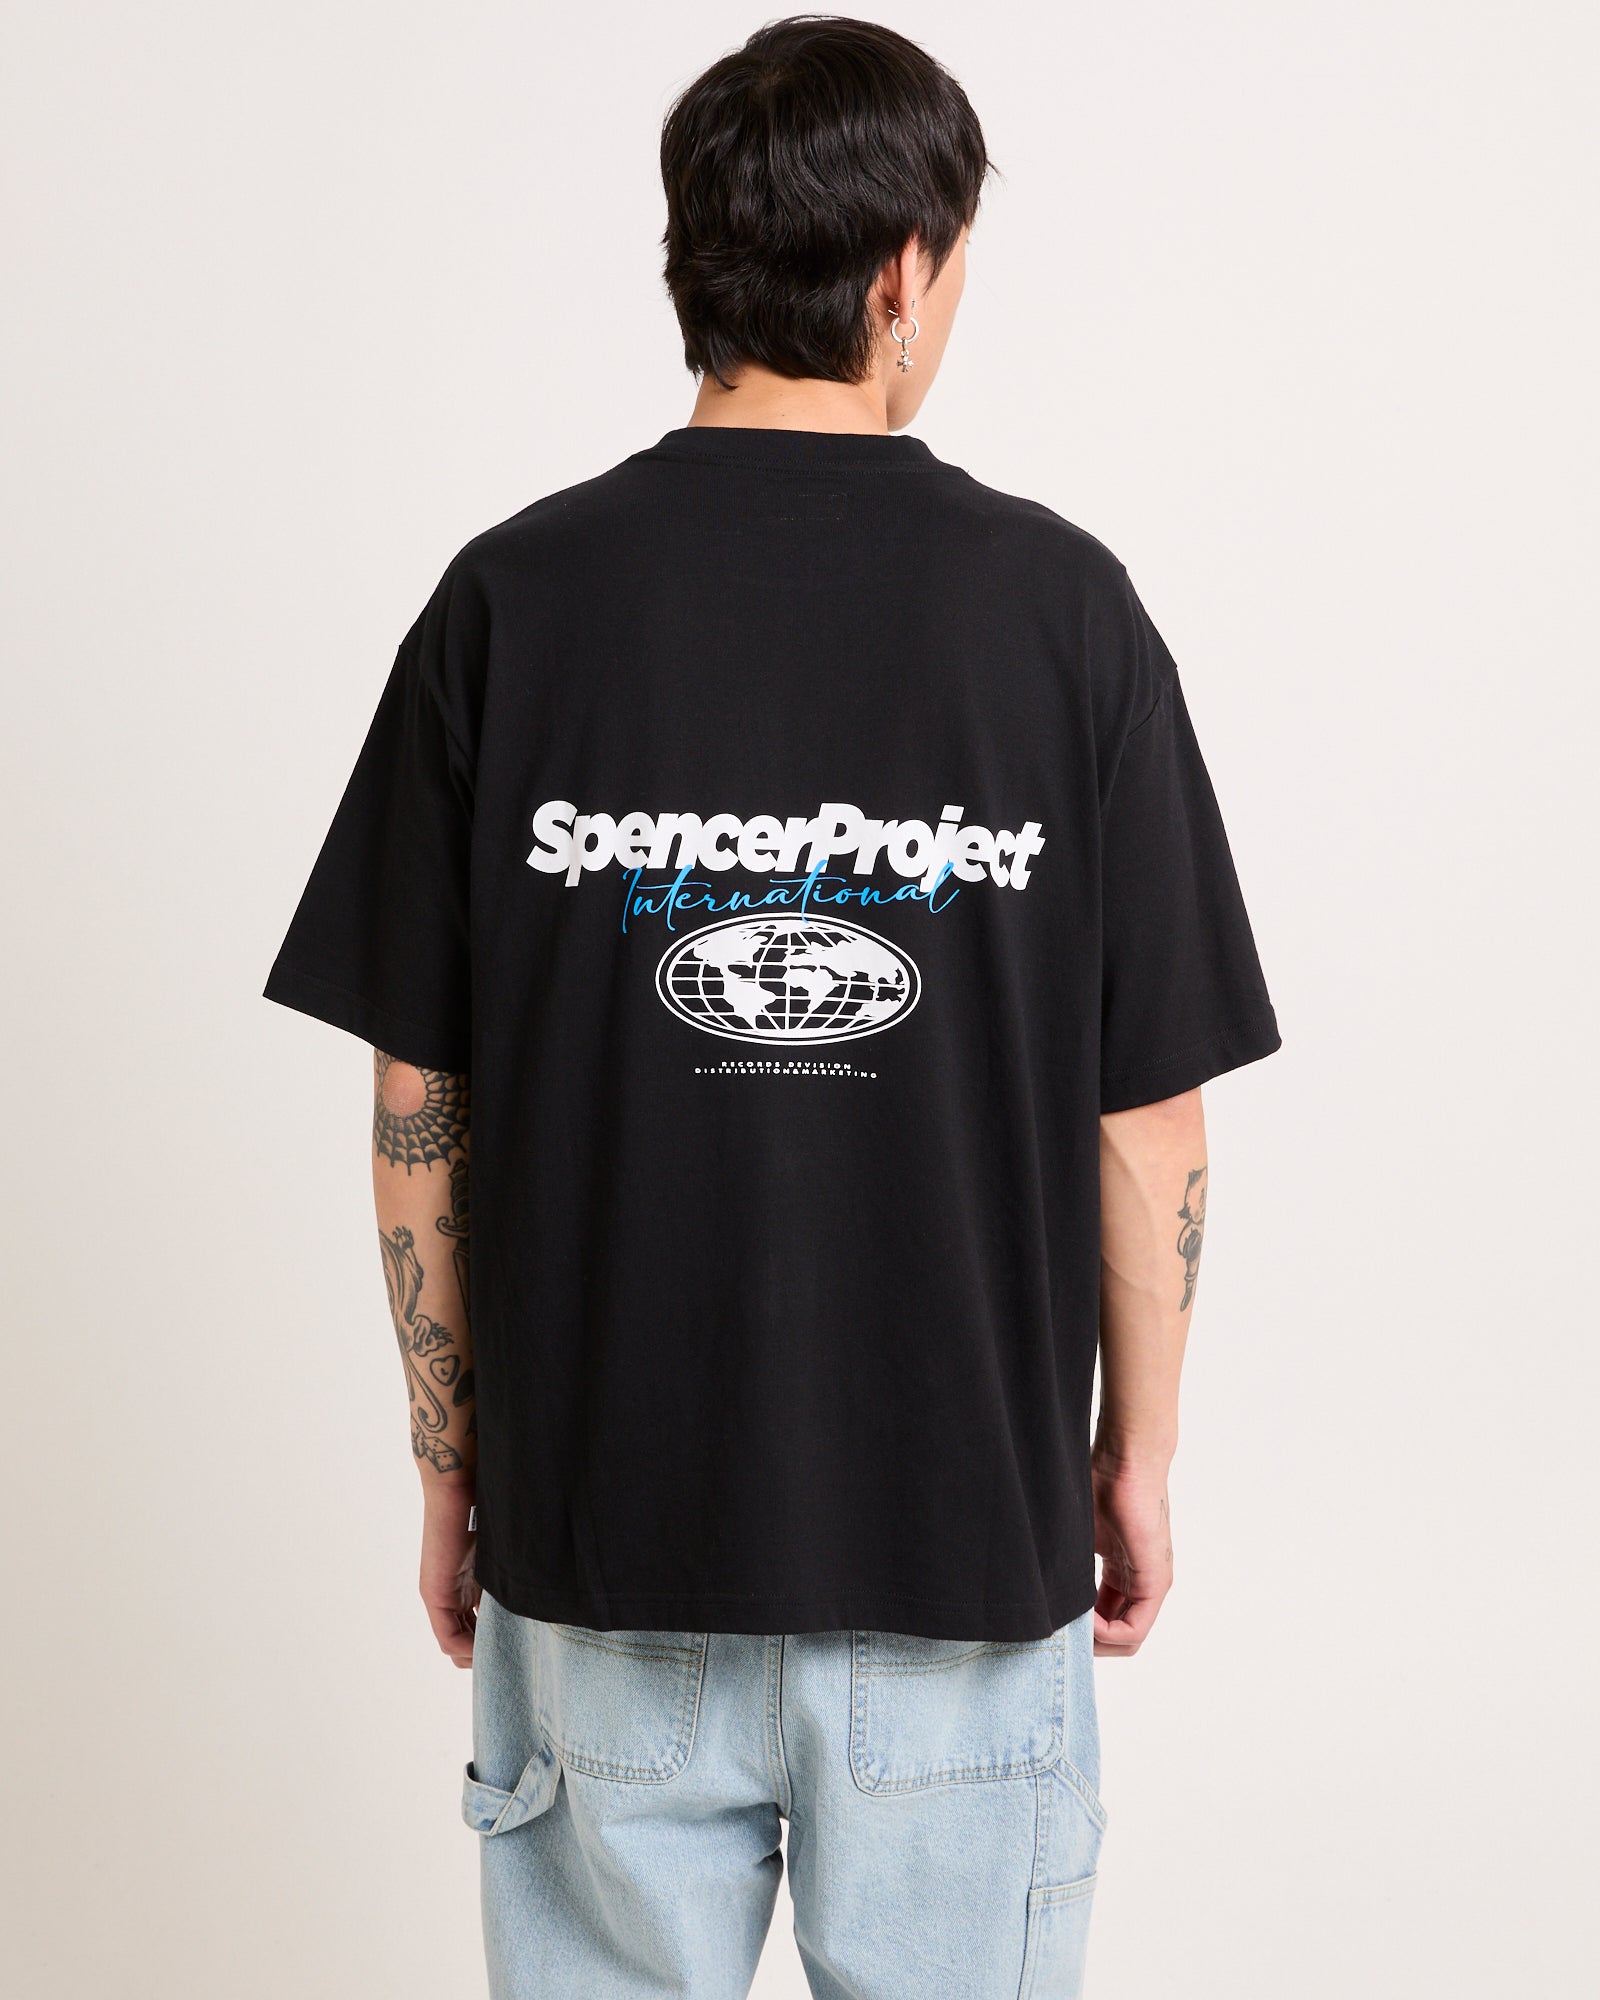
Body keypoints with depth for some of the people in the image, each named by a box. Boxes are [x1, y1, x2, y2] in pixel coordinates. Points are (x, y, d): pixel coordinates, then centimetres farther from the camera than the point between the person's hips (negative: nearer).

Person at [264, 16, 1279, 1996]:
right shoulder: (1058, 605, -8)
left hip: (599, 1535, 1)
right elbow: (1149, 1116, -5)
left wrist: (452, 1468, 9)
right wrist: (1137, 1452, 9)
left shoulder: (513, 599, -6)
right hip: (963, 1535, -1)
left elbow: (419, 1112, -3)